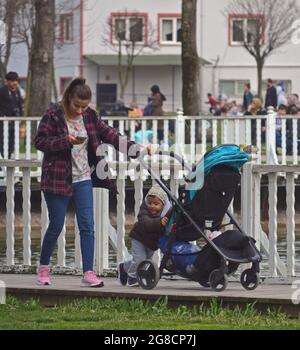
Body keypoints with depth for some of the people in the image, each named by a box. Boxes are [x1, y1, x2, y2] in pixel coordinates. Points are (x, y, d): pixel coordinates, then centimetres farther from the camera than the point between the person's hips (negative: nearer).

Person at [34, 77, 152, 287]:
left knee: (87, 226, -2)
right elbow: (40, 142, -9)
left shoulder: (90, 116, 6)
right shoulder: (54, 115, -8)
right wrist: (65, 141, -22)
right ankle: (43, 267, 21)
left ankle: (88, 272, -1)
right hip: (57, 179, -4)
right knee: (56, 226, 2)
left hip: (83, 179, 4)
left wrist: (134, 147, -3)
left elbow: (109, 135, 8)